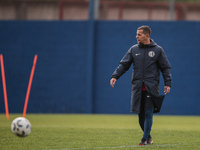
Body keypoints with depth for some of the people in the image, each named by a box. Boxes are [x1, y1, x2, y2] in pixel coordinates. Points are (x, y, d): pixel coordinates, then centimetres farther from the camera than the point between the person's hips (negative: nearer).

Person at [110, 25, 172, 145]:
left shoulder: (158, 50, 3)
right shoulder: (134, 50, 10)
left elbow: (166, 68, 5)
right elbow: (124, 64, 7)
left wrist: (168, 83, -3)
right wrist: (115, 76, -6)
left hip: (151, 87, -3)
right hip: (138, 88, 3)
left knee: (148, 113, -9)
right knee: (140, 114, 4)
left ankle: (145, 138, -3)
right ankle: (148, 136, 22)